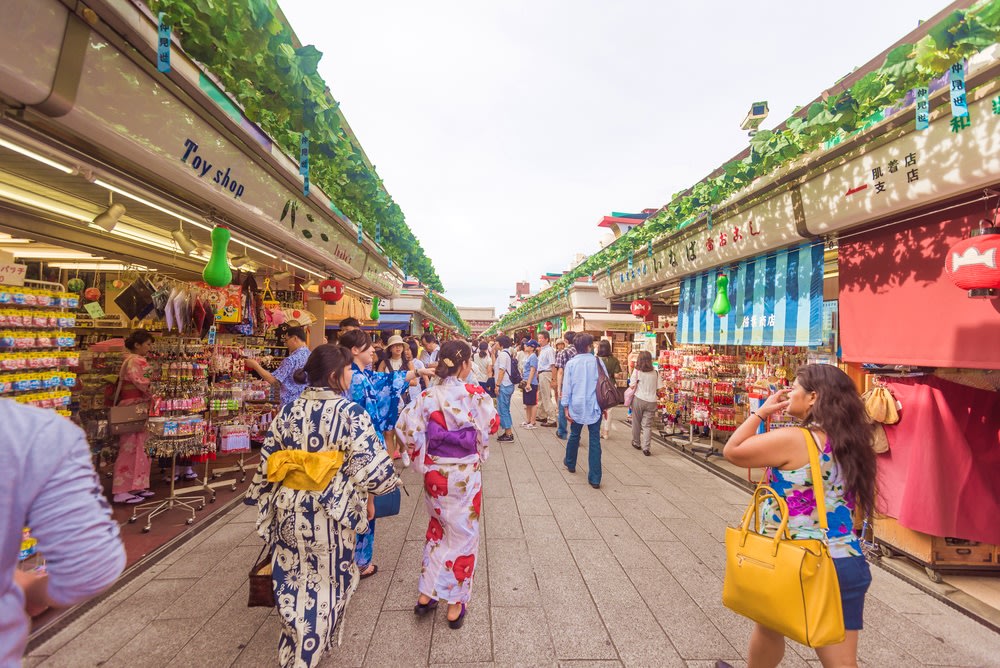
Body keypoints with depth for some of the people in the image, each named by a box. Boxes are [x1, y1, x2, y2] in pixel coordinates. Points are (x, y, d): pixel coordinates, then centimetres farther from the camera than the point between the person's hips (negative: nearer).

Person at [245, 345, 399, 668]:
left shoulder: (288, 409, -1)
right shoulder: (350, 411, -17)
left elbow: (267, 462, 5)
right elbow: (369, 466, -21)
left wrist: (263, 501, 18)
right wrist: (368, 496, 0)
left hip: (287, 509, 5)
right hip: (330, 511, -5)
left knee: (293, 581, 23)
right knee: (324, 584, 16)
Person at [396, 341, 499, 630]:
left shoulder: (428, 396, -7)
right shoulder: (475, 395, -15)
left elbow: (405, 428, -11)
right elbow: (492, 425, -7)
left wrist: (420, 458, 2)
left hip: (435, 472, 3)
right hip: (465, 474, -3)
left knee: (438, 528, 25)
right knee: (464, 534, 14)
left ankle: (426, 594, 31)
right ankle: (456, 604, 26)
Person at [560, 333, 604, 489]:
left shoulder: (571, 363, -4)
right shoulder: (598, 362, -3)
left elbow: (566, 387, -3)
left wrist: (565, 407, 3)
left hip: (577, 406, 1)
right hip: (595, 407, -1)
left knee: (574, 436, 20)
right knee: (595, 441, 3)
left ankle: (570, 464, 41)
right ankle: (595, 478, 3)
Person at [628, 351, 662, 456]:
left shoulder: (637, 371, -7)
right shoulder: (655, 372, 0)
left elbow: (632, 386, -10)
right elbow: (660, 387, 1)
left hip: (638, 399, -2)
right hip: (651, 401, 2)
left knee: (636, 423, 16)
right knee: (647, 425, 6)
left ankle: (636, 443, 30)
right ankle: (646, 448, 0)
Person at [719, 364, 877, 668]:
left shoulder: (792, 440, -20)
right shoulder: (851, 444, 3)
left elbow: (732, 451, -9)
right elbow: (859, 509, 12)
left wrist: (761, 412, -2)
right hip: (846, 564, 6)